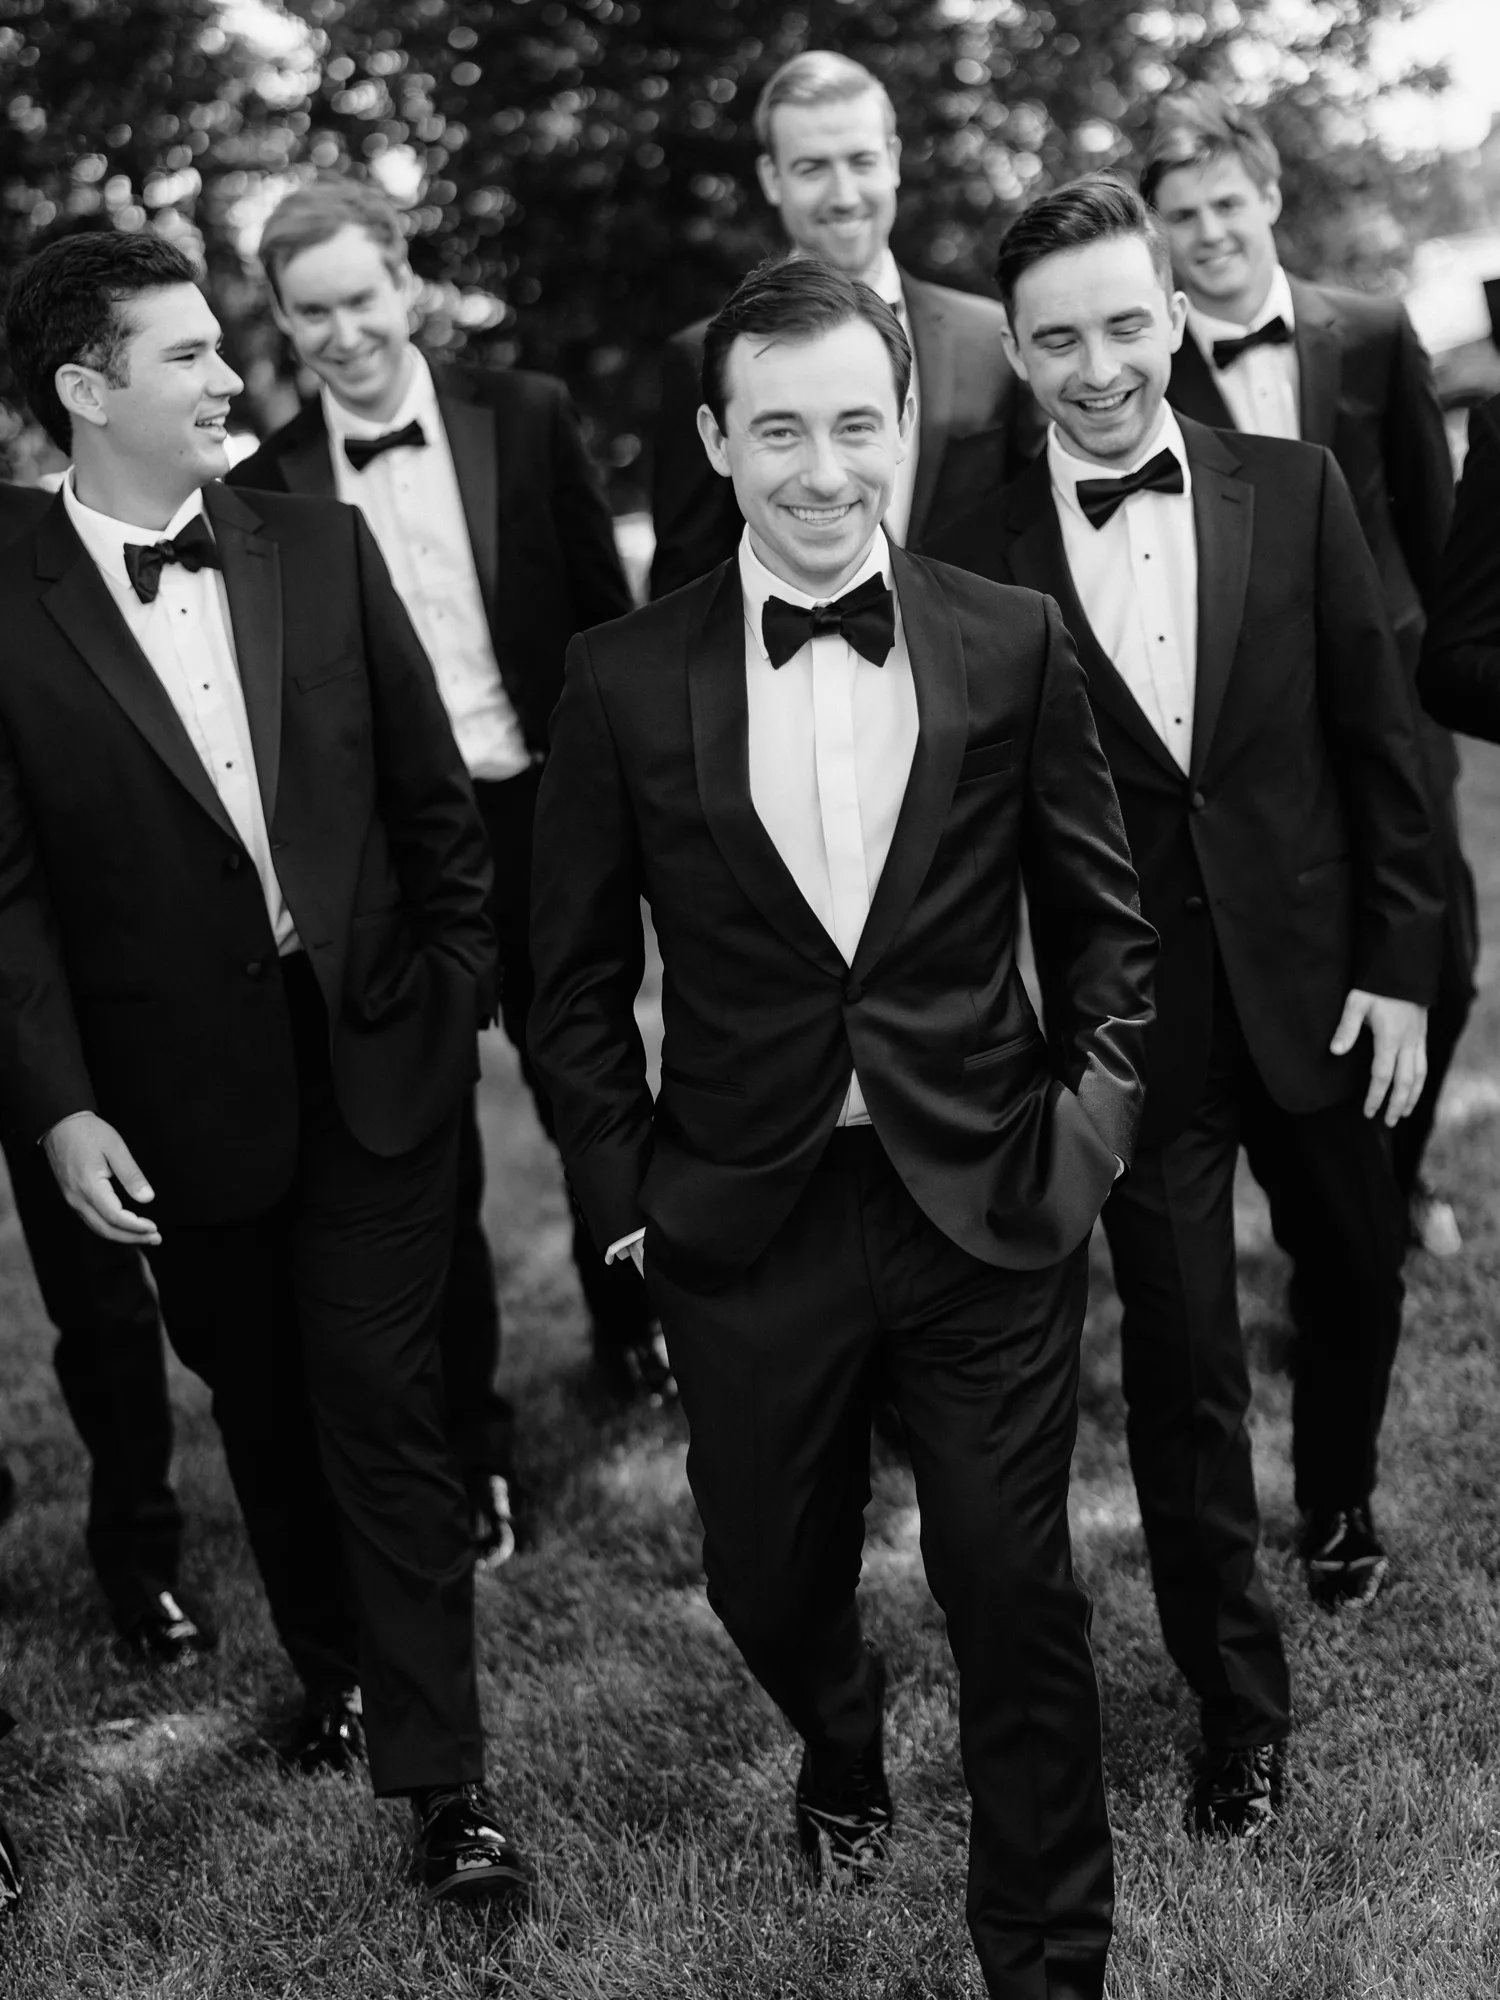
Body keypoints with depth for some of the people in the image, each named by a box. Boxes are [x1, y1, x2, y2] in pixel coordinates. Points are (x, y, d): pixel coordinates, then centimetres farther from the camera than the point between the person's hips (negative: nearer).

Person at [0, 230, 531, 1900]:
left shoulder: (319, 547, 0)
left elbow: (430, 790, 6)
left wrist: (461, 983, 4)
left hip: (373, 1050, 1)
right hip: (182, 1090, 0)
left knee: (379, 1396, 1)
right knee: (261, 1405, 15)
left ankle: (440, 1775, 8)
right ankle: (334, 1671, 38)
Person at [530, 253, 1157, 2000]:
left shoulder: (1012, 645, -4)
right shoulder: (622, 681, -5)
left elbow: (1101, 918, 5)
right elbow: (577, 979, 3)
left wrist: (1088, 1121, -4)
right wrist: (624, 1196, 0)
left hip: (989, 1209, -1)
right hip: (747, 1220, 1)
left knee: (1017, 1600, 4)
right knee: (769, 1583, 17)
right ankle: (841, 1757, 53)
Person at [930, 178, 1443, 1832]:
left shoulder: (1294, 491, -4)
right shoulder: (978, 564, -8)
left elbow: (1379, 742, 0)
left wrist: (1398, 963, -3)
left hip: (1318, 979, 3)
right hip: (1134, 1016, -2)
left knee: (1359, 1274, 21)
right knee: (1180, 1363, 1)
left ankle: (1338, 1506, 52)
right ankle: (1238, 1709, 17)